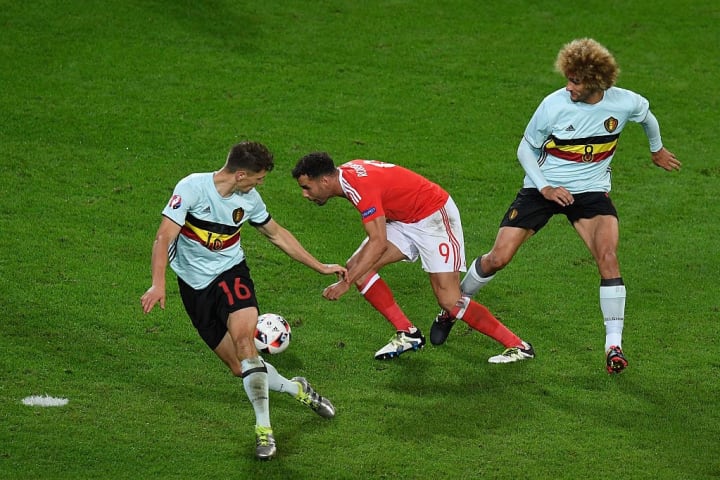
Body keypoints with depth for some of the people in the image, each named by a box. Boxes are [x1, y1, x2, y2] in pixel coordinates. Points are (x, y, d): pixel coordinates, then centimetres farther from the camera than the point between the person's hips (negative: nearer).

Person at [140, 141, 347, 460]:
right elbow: (164, 236, -21)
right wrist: (158, 284, -35)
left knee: (244, 342, -27)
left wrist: (320, 267, 18)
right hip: (195, 286, -2)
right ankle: (296, 389, 21)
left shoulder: (249, 199, -1)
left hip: (231, 273, 2)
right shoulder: (193, 187, -17)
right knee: (239, 368, -5)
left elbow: (277, 234, 15)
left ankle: (264, 430, -22)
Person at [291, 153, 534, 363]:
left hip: (434, 217, -10)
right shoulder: (345, 174, -1)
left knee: (449, 301, -13)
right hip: (405, 220, 10)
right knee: (356, 266, -5)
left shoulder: (360, 185, -29)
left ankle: (518, 346, -2)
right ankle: (407, 334, 2)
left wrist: (346, 283, -35)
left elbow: (379, 243, -34)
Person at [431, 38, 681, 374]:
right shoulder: (554, 105, -19)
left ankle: (614, 345, -15)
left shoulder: (625, 103, -13)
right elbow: (525, 148, -5)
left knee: (607, 256, -23)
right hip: (542, 188, -1)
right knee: (498, 258, -6)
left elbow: (646, 115, 13)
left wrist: (657, 149, 30)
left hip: (591, 191, 1)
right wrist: (545, 187, -17)